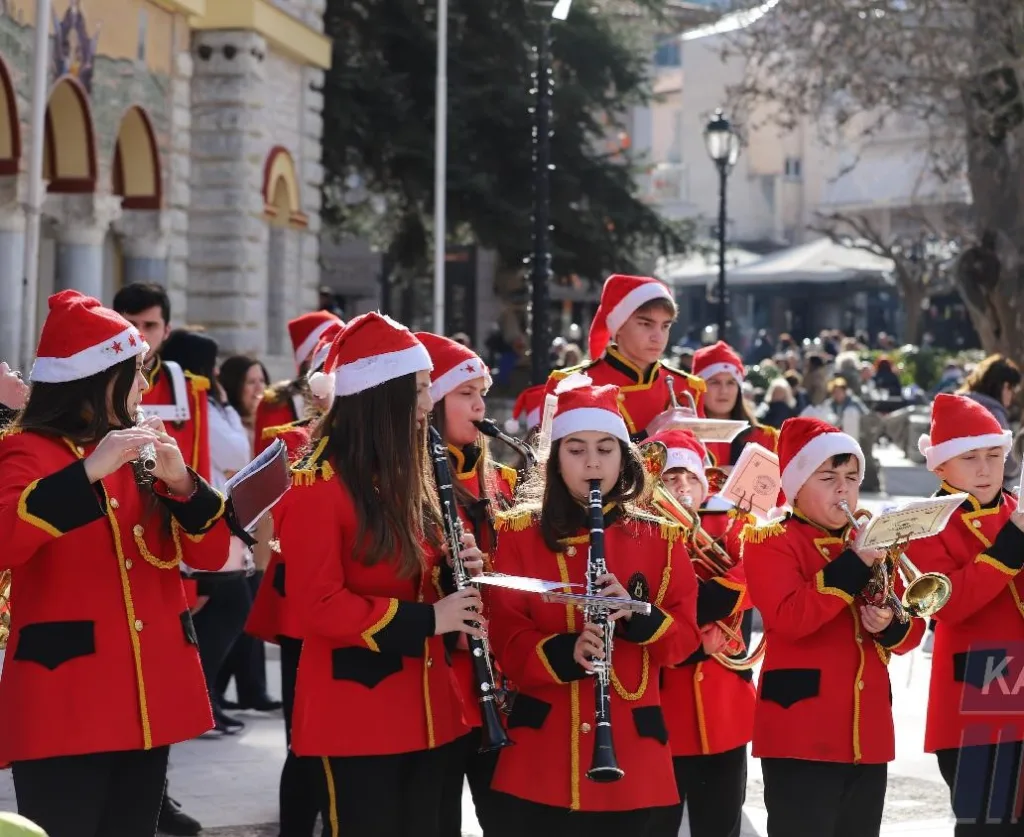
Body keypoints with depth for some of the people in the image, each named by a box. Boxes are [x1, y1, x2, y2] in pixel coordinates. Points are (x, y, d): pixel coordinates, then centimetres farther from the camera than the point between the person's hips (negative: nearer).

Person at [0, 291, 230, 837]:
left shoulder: (143, 451, 14)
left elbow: (211, 554, 9)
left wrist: (182, 482, -9)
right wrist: (88, 472, -29)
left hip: (149, 698, 6)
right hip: (65, 702, -6)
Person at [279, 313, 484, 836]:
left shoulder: (405, 476, 11)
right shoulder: (319, 488, -15)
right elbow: (319, 606, -19)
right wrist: (425, 619, -20)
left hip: (425, 710, 8)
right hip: (355, 717, -8)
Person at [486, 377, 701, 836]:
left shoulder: (660, 538, 7)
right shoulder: (519, 533, 3)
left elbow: (686, 634, 3)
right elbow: (505, 634, -3)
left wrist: (636, 615, -17)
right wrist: (564, 653, -22)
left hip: (631, 751, 1)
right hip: (540, 754, -1)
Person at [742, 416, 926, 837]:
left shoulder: (872, 540, 16)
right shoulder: (772, 542, -4)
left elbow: (912, 631, 15)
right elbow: (788, 618, -20)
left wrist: (890, 626, -8)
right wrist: (853, 565, -21)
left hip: (868, 732, 7)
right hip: (801, 731, -7)